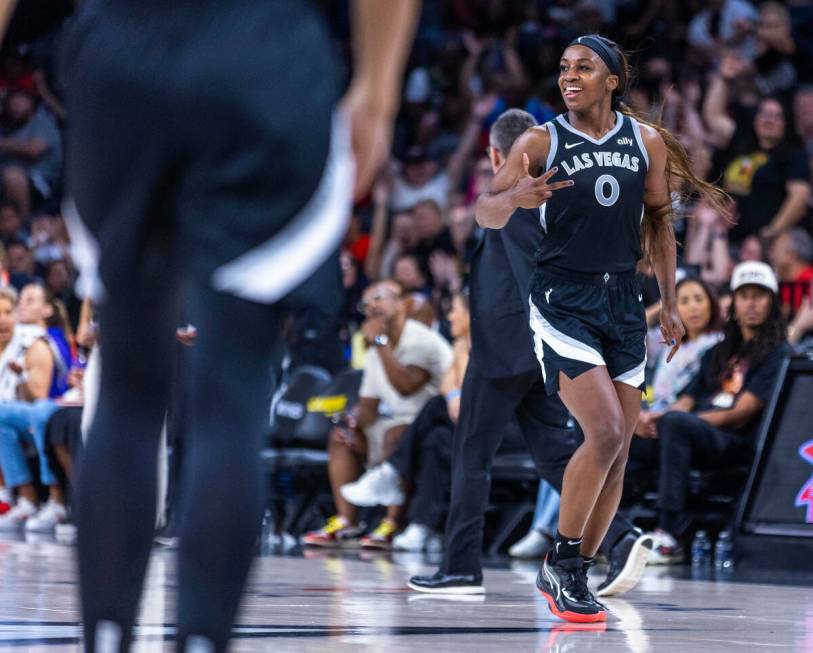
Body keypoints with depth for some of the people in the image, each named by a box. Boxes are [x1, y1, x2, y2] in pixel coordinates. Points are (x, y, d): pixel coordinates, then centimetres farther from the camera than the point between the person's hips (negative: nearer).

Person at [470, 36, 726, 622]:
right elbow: (486, 214, -7)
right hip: (562, 299, -5)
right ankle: (560, 563, -2)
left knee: (619, 448, 4)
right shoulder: (541, 142, -6)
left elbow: (659, 221, 15)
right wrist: (515, 197, -30)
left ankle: (573, 575, 15)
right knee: (604, 432, -19)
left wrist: (670, 304, 12)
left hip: (623, 299, 5)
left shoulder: (647, 142, 4)